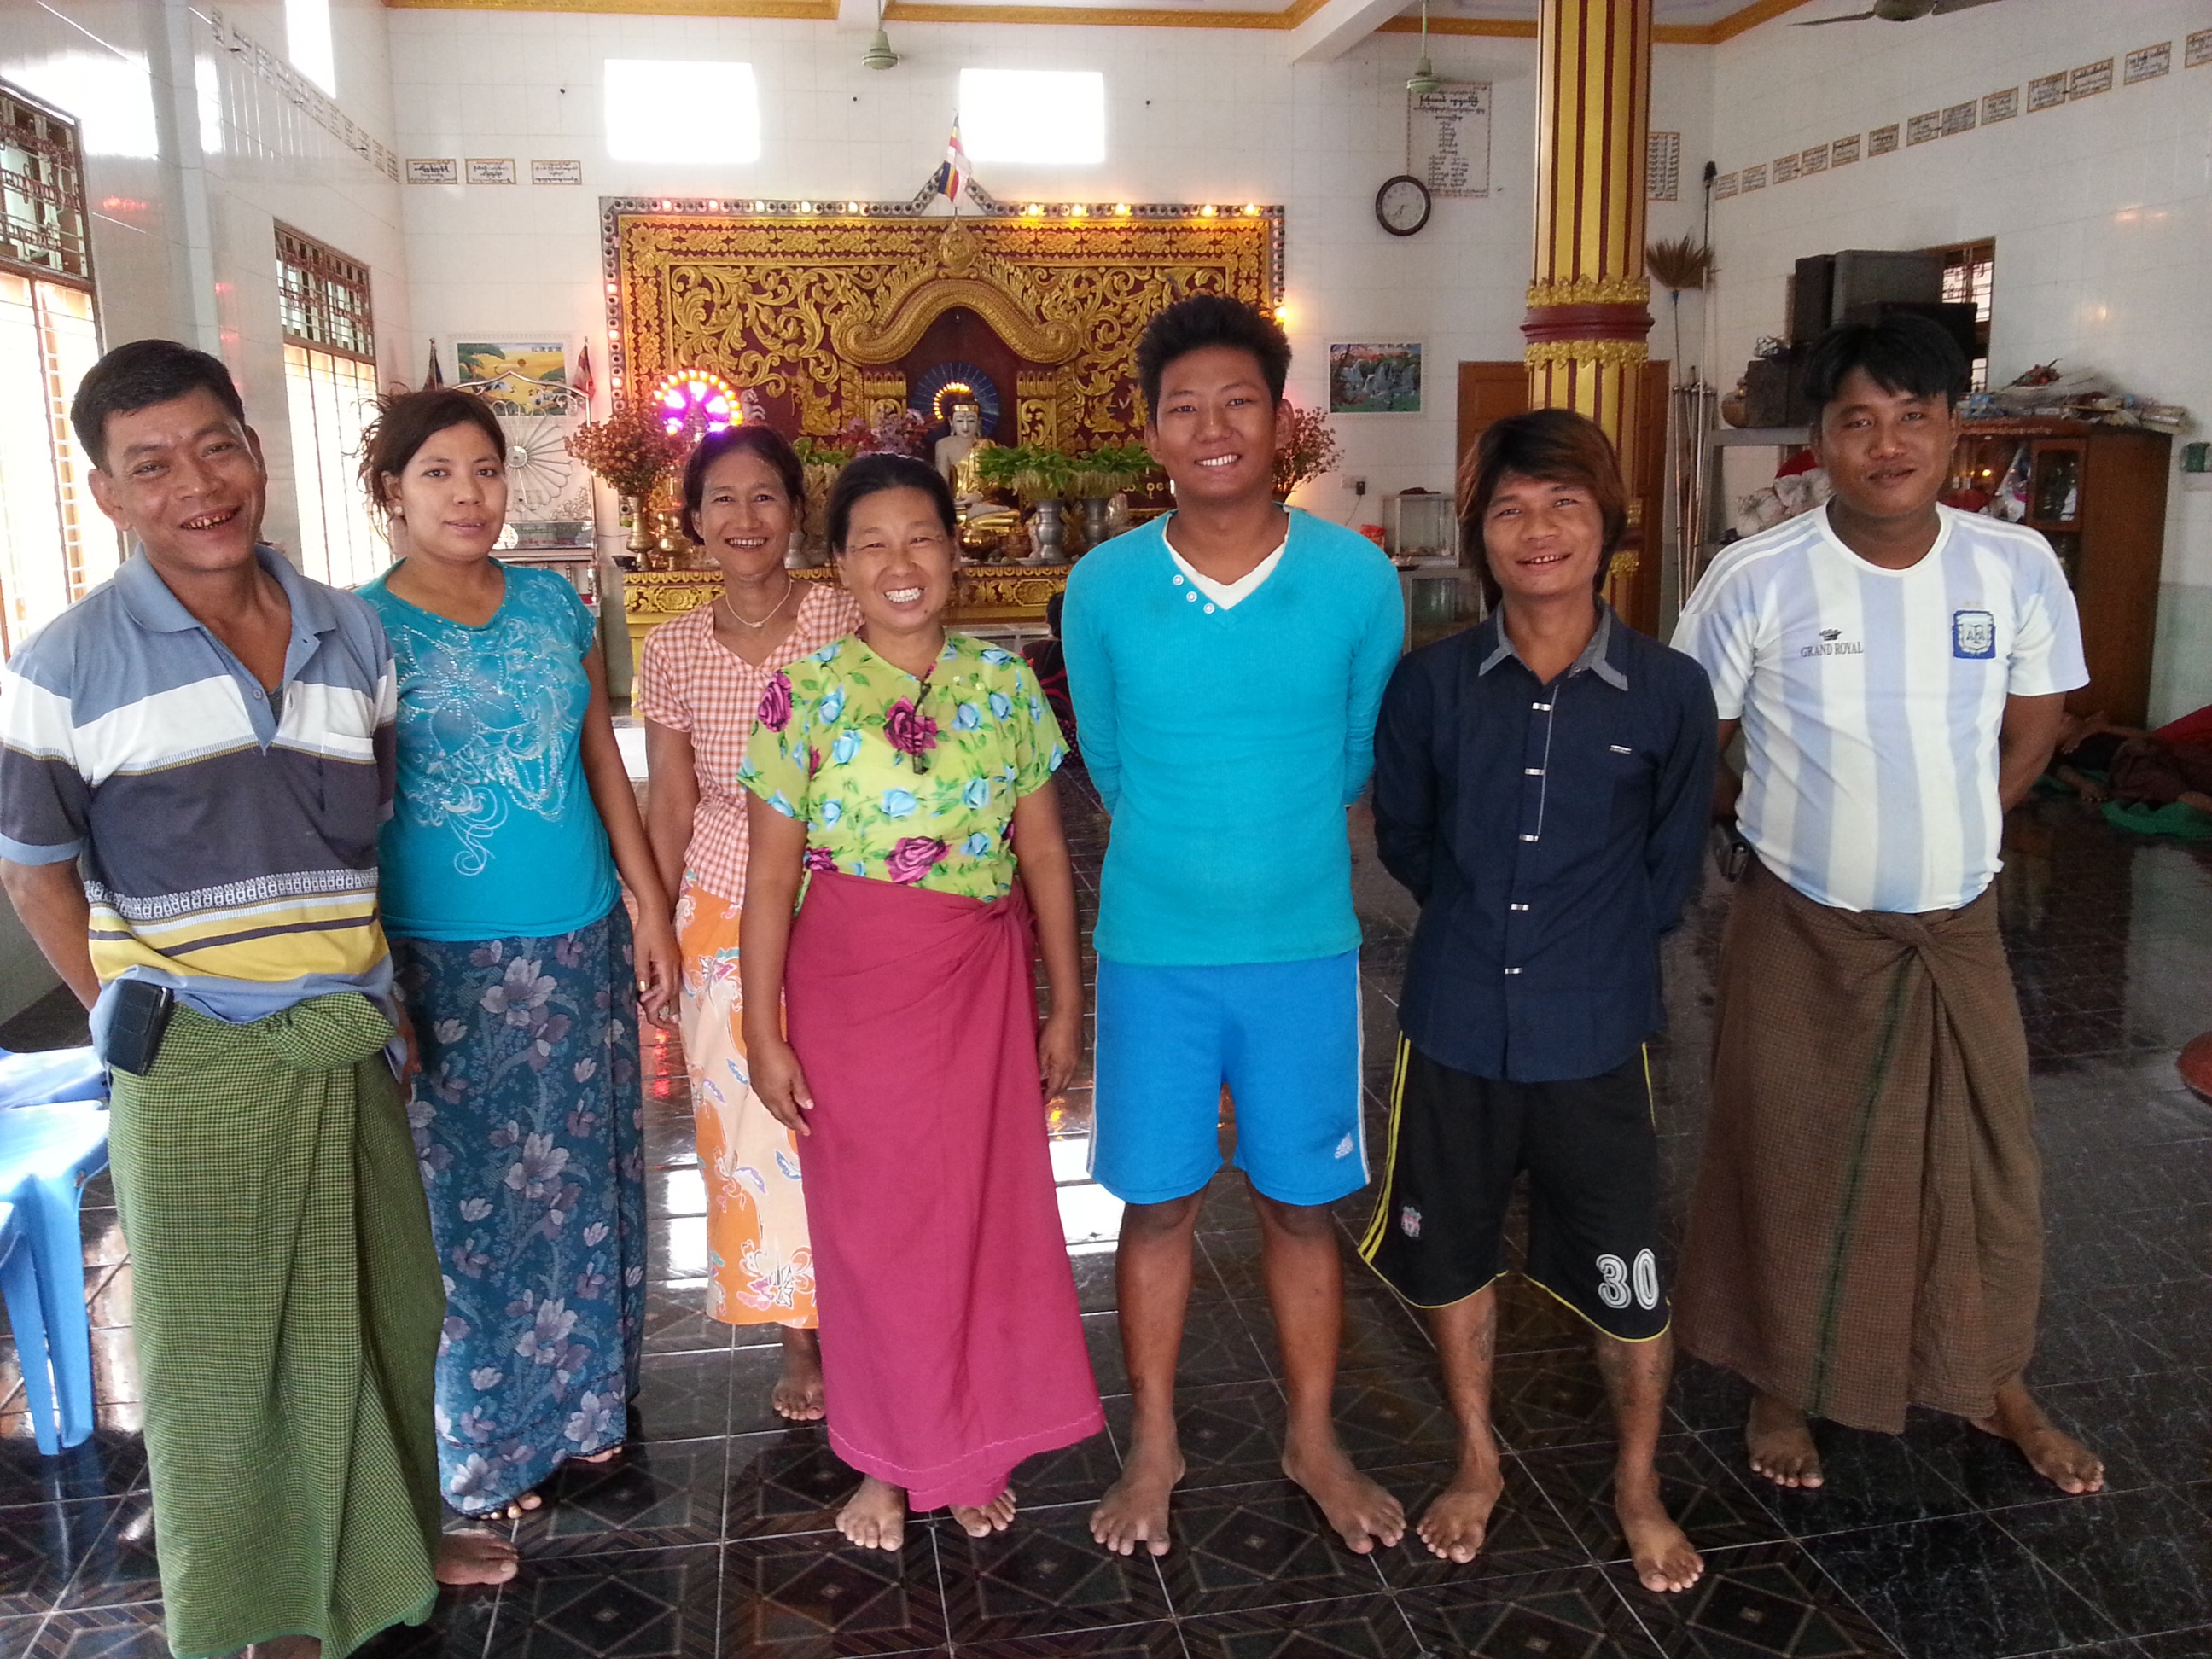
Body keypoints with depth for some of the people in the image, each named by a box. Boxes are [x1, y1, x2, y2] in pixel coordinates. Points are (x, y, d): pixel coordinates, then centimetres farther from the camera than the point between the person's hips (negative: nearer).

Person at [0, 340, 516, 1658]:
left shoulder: (351, 634, 4)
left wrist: (382, 994, 9)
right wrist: (129, 1016, -3)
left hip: (351, 1043, 4)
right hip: (196, 1058, -4)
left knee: (381, 1305, 16)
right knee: (220, 1346, 9)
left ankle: (390, 1541, 41)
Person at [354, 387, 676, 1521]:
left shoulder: (554, 604, 6)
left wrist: (650, 907, 7)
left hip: (581, 942, 4)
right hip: (443, 959, -4)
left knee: (584, 1180, 15)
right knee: (468, 1201, 8)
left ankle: (583, 1400, 35)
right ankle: (482, 1443, 28)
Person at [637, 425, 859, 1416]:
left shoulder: (842, 622, -7)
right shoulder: (672, 651, 1)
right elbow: (671, 808, 6)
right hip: (725, 911, 3)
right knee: (750, 1127, 10)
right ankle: (799, 1338, 28)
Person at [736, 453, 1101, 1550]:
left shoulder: (1005, 685, 0)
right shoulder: (804, 693, -5)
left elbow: (1045, 854, 4)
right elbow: (771, 875, -4)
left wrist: (1066, 1004, 4)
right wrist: (763, 1033, -5)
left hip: (981, 984, 2)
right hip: (848, 986, -1)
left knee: (988, 1206, 9)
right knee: (868, 1220, 9)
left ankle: (975, 1450, 31)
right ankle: (888, 1457, 31)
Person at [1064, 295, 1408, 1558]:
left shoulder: (1359, 580, -7)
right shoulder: (1103, 588, -5)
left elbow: (1360, 755, 8)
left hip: (1306, 943, 0)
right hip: (1154, 945, 0)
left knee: (1302, 1203, 12)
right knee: (1158, 1204, 11)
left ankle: (1315, 1440, 33)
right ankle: (1155, 1445, 32)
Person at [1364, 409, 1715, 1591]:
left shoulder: (1669, 692, -7)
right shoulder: (1431, 682, -5)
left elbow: (1670, 872, 4)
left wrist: (1590, 951, 4)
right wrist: (1479, 922, 6)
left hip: (1594, 1037, -1)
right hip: (1454, 1026, 1)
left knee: (1626, 1282, 10)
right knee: (1450, 1257, 16)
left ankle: (1638, 1488, 37)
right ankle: (1478, 1461, 41)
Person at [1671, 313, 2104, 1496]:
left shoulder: (2017, 568, -6)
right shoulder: (1757, 579, -15)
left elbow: (2030, 731, 8)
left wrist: (1948, 834, 8)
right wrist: (1783, 824, 3)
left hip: (1957, 926, 3)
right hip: (1803, 932, -2)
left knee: (1987, 1161, 13)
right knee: (1787, 1164, 11)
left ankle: (1993, 1380, 38)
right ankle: (1780, 1385, 33)